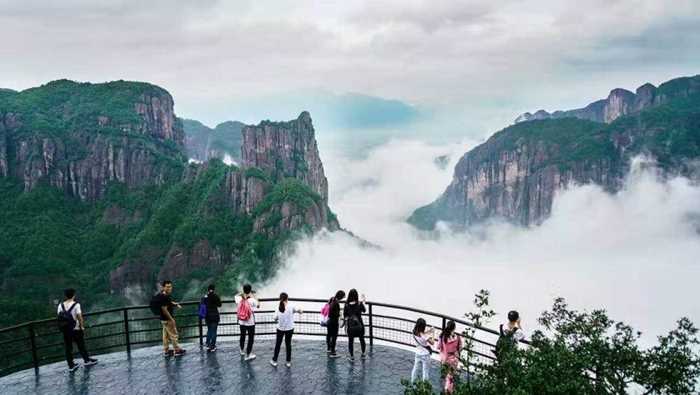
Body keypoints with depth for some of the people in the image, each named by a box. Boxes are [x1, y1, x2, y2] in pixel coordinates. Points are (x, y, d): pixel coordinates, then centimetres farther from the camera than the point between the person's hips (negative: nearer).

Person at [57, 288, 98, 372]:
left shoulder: (61, 305, -2)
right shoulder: (76, 305, -14)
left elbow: (59, 317, -1)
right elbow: (79, 317, -15)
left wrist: (63, 326, 10)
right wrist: (82, 327, -5)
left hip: (65, 330, 4)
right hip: (76, 329, -4)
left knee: (68, 347, 10)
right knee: (81, 345, 13)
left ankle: (71, 365, 16)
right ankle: (87, 360, 27)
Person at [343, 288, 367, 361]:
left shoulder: (347, 305, -8)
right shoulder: (359, 304, -10)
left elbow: (344, 315, -2)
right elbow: (364, 310, 10)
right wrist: (363, 301, 21)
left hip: (350, 325, 0)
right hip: (359, 324, 0)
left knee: (350, 340, 10)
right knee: (362, 339, 19)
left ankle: (352, 356, 14)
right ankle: (363, 354, 30)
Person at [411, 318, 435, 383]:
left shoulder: (415, 333, -9)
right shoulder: (425, 336, -28)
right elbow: (432, 343, -16)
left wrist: (428, 331, 6)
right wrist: (430, 334, -6)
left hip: (418, 354, 6)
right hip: (425, 355, -6)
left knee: (415, 368, 21)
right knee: (425, 371, 7)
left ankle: (412, 382, 33)